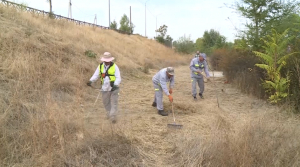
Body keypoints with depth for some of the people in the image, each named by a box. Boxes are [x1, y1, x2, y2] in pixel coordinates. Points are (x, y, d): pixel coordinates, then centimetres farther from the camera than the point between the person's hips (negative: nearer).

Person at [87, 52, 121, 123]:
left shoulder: (114, 66, -6)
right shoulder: (100, 66, 3)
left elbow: (118, 78, -10)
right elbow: (95, 75, 2)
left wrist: (115, 85, -28)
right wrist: (90, 81, -17)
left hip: (114, 88, -3)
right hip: (105, 89, 3)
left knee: (114, 102, -6)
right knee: (106, 102, 11)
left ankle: (113, 117, -6)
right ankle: (109, 114, 31)